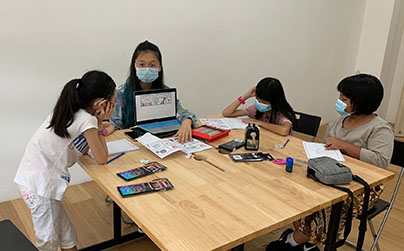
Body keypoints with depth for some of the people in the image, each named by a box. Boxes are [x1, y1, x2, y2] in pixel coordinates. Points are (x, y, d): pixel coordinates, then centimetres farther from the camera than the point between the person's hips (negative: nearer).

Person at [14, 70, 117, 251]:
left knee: (67, 236, 18)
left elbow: (84, 148, 14)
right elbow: (101, 158, -9)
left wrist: (97, 123, 2)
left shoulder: (68, 111, 6)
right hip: (39, 184, -9)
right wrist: (99, 123, -4)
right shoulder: (87, 119, -19)